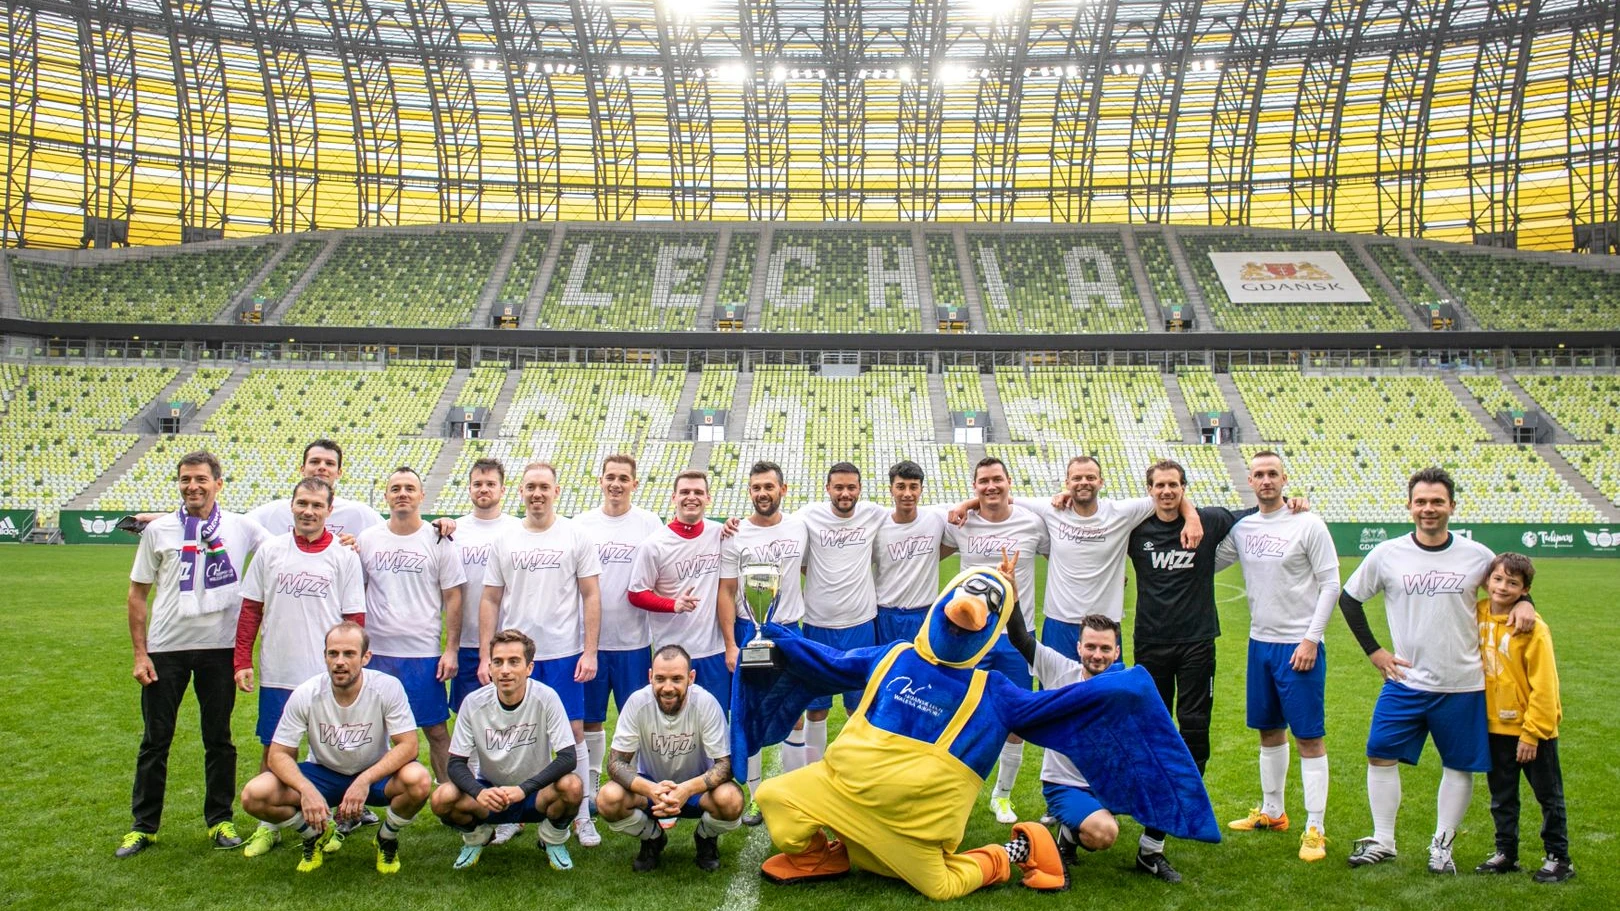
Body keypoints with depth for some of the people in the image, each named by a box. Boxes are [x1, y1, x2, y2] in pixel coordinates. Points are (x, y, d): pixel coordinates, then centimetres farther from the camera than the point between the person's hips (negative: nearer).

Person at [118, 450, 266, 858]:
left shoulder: (240, 528, 1)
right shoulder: (159, 530, 2)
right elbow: (138, 594, 5)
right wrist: (139, 653, -2)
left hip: (220, 647, 0)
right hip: (166, 648, 0)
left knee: (219, 739, 8)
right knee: (155, 740, 8)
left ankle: (220, 820, 20)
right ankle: (144, 825, 20)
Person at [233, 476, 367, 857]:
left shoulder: (345, 556, -1)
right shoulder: (270, 551, 5)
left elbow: (355, 619, 0)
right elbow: (251, 609, 8)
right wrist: (242, 661, 3)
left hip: (328, 676, -2)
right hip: (276, 673, 2)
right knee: (273, 750, 9)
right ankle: (268, 825, 22)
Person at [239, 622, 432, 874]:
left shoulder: (387, 688, -22)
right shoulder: (305, 695, -18)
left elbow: (409, 745, -23)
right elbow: (279, 754, -13)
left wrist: (365, 780, -37)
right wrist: (307, 789, -33)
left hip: (376, 772, -1)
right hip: (323, 773, 2)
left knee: (419, 781, -33)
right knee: (254, 795, -22)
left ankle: (387, 839, 1)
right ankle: (315, 834, 9)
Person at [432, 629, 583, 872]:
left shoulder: (545, 697, -18)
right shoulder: (474, 702, -13)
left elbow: (568, 758, -22)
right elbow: (456, 763, -11)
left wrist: (523, 789, -34)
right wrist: (479, 792, -32)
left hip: (535, 794, -2)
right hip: (490, 792, 2)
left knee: (572, 786, -33)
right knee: (442, 799, -27)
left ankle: (553, 840, 2)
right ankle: (477, 835, 8)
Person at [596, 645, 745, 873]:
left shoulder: (706, 703, -24)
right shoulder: (638, 702, -21)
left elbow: (724, 764, -21)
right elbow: (616, 763, -18)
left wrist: (688, 789, -41)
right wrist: (650, 789, -39)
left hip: (697, 787, -1)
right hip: (651, 786, 1)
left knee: (731, 800, -32)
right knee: (608, 799, -28)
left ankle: (706, 839, 5)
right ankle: (652, 838, 5)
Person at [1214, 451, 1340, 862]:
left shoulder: (1308, 524, -9)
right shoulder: (1242, 528, 6)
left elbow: (1330, 584, -9)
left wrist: (1311, 639, -13)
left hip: (1299, 645, -5)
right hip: (1260, 642, 6)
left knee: (1309, 736, -2)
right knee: (1269, 731, 15)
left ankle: (1315, 828, 4)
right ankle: (1272, 812, 29)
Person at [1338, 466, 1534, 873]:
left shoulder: (1478, 555, -2)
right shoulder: (1387, 554, -3)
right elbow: (1349, 599, 7)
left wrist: (1523, 604, -8)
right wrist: (1373, 650, 2)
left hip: (1463, 685, 0)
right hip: (1405, 681, 0)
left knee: (1460, 765, 8)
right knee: (1380, 755, -1)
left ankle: (1442, 846, 24)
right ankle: (1382, 842, 14)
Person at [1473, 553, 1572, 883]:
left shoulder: (1533, 627, -19)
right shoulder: (1478, 614, -2)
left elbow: (1543, 686, -17)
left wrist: (1532, 733, -16)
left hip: (1533, 729, -5)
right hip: (1496, 726, 5)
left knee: (1548, 796, 11)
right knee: (1502, 798, 16)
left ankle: (1558, 858, 24)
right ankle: (1506, 853, 29)